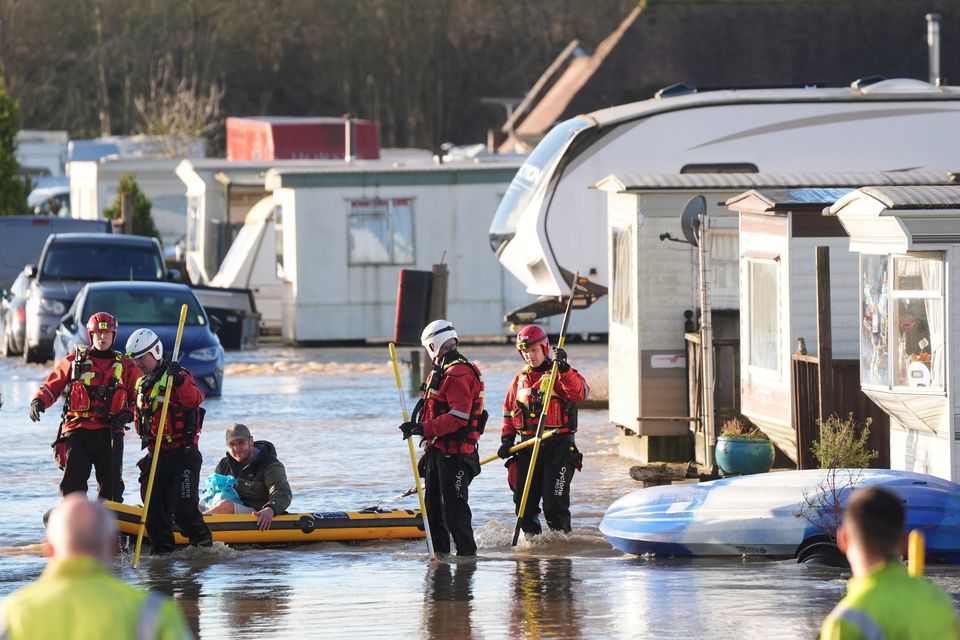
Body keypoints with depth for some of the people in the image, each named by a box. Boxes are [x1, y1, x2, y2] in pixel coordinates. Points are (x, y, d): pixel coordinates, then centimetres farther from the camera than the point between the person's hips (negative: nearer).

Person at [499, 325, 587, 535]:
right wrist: (506, 439, 8)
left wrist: (564, 369, -30)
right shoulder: (520, 380, 15)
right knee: (524, 503, 6)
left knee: (554, 503, -11)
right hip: (528, 448, 6)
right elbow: (509, 411, 20)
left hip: (558, 447, -6)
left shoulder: (560, 375, -2)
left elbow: (580, 393, -21)